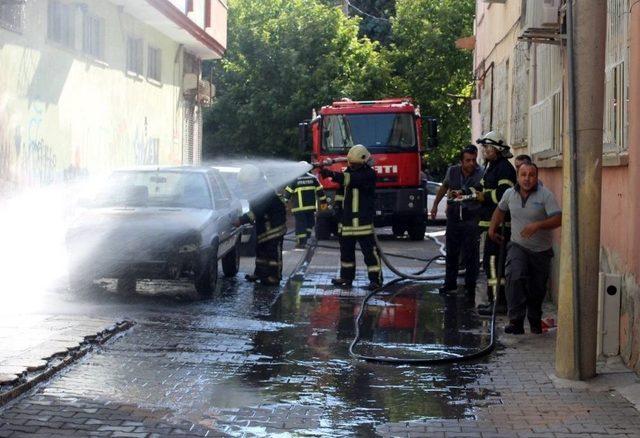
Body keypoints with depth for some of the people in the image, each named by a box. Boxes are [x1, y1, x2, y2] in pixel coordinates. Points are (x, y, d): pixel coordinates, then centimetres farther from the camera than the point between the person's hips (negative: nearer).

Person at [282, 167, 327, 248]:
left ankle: (301, 242, 0)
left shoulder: (295, 179, -5)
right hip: (311, 206, 3)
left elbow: (288, 191, -4)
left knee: (300, 224, 1)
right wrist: (323, 201, 16)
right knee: (310, 223, 16)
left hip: (299, 207, -3)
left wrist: (284, 202, 4)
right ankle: (305, 240, 14)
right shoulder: (313, 178, 5)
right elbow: (320, 190, 8)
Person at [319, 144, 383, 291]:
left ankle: (376, 279, -3)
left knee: (369, 250, -6)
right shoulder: (348, 172, 14)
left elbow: (351, 179, -28)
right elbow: (342, 190, 24)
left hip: (363, 221, -8)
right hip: (346, 221, 8)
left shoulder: (369, 174, -11)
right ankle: (346, 277, 23)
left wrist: (332, 174, -36)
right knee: (346, 250, 13)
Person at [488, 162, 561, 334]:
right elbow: (500, 210, 21)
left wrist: (538, 225, -33)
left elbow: (558, 219, -21)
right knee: (515, 277, -25)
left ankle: (535, 321, 35)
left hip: (541, 250, -1)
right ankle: (516, 321, -24)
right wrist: (492, 229, 20)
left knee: (537, 289, 9)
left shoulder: (545, 195, -13)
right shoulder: (510, 194, 0)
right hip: (517, 246, 1)